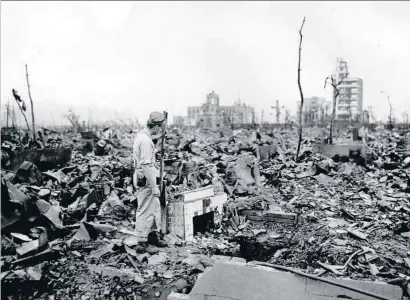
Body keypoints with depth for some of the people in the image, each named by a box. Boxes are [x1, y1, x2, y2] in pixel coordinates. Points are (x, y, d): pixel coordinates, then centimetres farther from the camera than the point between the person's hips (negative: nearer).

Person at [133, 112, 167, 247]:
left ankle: (153, 234, 31)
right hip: (145, 180, -10)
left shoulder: (140, 135, 8)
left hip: (142, 178, 10)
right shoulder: (146, 141, -23)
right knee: (145, 211, 2)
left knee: (155, 207, 19)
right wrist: (154, 186, -22)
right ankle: (142, 240, 14)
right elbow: (147, 166, -26)